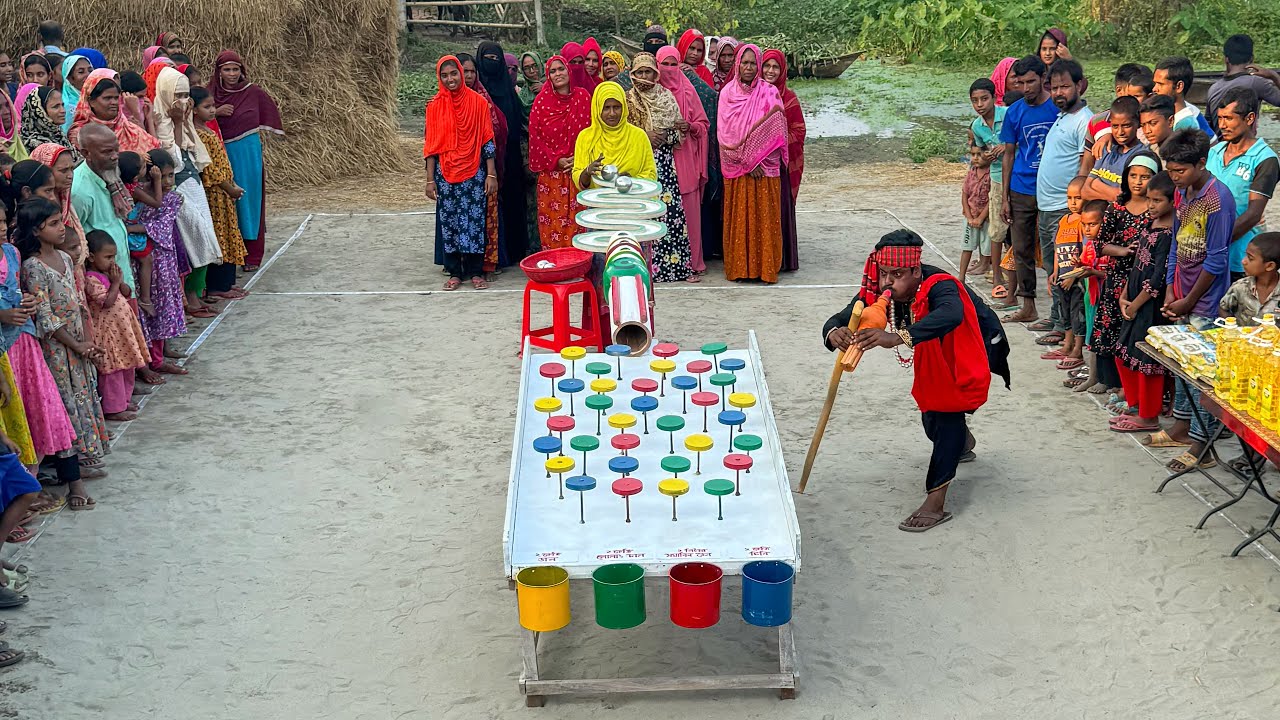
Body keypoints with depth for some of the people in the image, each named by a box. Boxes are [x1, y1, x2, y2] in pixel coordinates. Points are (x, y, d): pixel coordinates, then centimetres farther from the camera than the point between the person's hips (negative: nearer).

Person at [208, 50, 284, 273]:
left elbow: (270, 112, 15)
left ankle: (252, 255, 8)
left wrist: (260, 131, 9)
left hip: (248, 152, -1)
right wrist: (217, 112, -16)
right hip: (221, 154, 1)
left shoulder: (253, 92, -1)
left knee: (248, 200, 2)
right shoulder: (211, 93, 2)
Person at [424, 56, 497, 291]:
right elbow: (430, 145, 4)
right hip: (445, 174, 1)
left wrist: (491, 174, -5)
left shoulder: (478, 102, -1)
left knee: (474, 220, 0)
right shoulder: (435, 106, 2)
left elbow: (487, 140, 0)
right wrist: (430, 180, 0)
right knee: (448, 221, 4)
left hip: (474, 172, -1)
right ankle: (454, 272, 13)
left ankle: (475, 271, 10)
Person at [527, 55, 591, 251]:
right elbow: (535, 136, -1)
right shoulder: (541, 101, 1)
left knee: (576, 218, 0)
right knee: (552, 219, -1)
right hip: (550, 172, -1)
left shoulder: (582, 97, 3)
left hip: (578, 170, 1)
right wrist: (556, 161, -8)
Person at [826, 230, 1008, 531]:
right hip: (937, 355, 7)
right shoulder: (881, 290, -24)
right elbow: (841, 318, -28)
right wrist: (834, 333, -55)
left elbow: (951, 315, -66)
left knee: (948, 412, -20)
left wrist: (898, 337, -79)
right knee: (931, 410, 18)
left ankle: (935, 504, -18)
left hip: (977, 346, -7)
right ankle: (962, 442, 56)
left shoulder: (939, 287, -43)